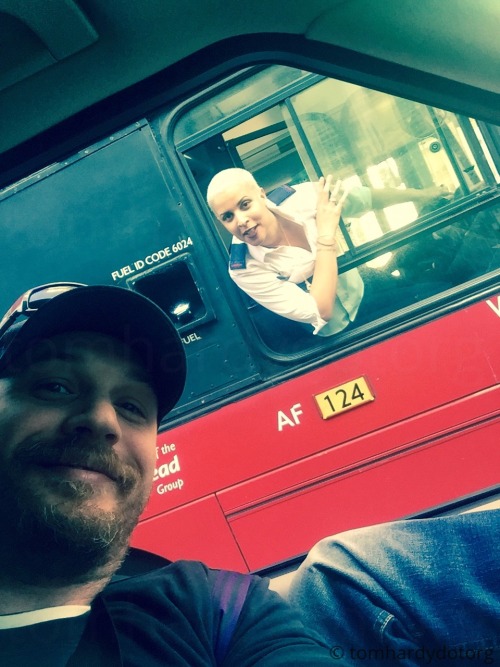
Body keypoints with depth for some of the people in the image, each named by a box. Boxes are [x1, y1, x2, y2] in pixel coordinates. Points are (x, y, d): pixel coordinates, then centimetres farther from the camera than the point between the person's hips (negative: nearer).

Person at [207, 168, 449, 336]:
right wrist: (327, 235, -31)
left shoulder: (299, 198, -17)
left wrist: (419, 194, 16)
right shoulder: (245, 269, -27)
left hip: (365, 290, 4)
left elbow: (366, 199, 1)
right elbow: (320, 312, -30)